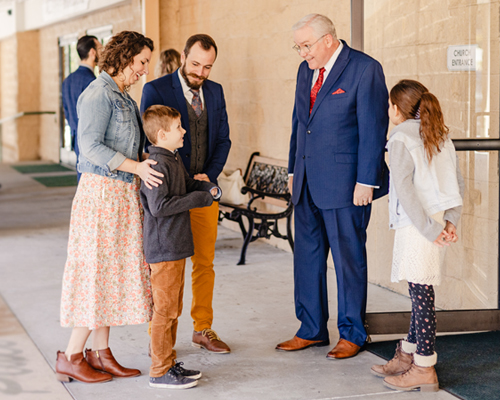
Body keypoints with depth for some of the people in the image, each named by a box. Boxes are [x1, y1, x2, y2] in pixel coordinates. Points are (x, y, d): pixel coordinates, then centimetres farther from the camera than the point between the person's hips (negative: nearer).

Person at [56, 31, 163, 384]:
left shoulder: (123, 97, 16)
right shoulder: (98, 94, -13)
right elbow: (91, 146, -21)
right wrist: (136, 167, -24)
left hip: (123, 194, 9)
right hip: (102, 192, -9)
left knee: (112, 272, 11)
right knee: (97, 271, -5)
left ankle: (101, 354, 18)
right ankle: (71, 357, 5)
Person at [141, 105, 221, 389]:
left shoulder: (174, 160, 12)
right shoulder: (157, 165, -19)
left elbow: (188, 184, 27)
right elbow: (159, 206, -27)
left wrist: (210, 188, 5)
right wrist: (199, 199, -20)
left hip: (177, 247, 10)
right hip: (163, 248, -10)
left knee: (174, 308, 16)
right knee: (165, 309, -4)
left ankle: (169, 363, 27)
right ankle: (160, 371, 4)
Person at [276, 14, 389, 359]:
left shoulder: (365, 69, -10)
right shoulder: (306, 70, 12)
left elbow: (373, 129, -13)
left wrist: (365, 182, -15)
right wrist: (293, 169, 17)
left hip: (345, 185, -7)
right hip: (308, 184, 7)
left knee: (348, 258, 2)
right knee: (307, 256, 11)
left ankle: (352, 334, 15)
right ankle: (312, 330, 23)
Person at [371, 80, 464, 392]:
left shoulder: (401, 139, -8)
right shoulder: (441, 136, 15)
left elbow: (405, 189, -18)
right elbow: (458, 182, 12)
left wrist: (429, 228, -17)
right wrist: (451, 220, 6)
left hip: (419, 226, -8)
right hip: (438, 222, 8)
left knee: (422, 293, -3)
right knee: (421, 292, 16)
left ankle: (424, 369, 3)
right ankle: (407, 355, 27)